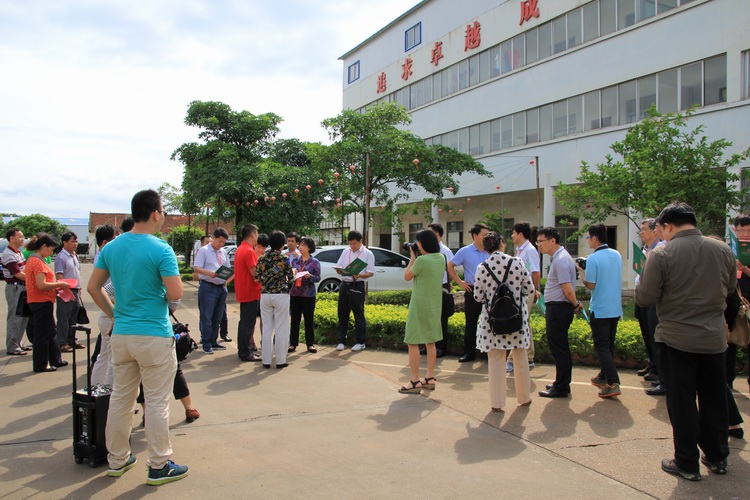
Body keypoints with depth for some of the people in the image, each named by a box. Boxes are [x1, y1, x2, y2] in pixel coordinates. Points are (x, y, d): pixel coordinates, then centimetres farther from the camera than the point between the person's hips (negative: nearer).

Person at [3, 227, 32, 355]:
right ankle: (12, 347, 2)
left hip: (23, 287, 9)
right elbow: (18, 274, -17)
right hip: (15, 288, -9)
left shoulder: (19, 252, 14)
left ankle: (18, 343, 23)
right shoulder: (8, 254, -14)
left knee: (23, 317, 14)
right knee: (14, 318, -4)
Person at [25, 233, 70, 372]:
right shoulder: (38, 262, -18)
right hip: (42, 302, -10)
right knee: (42, 334, 0)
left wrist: (55, 286, 10)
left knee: (51, 332, 17)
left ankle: (56, 360, 26)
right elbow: (41, 285, -24)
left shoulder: (32, 260, 14)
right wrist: (59, 284, -14)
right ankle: (41, 365, 9)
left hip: (41, 302, 10)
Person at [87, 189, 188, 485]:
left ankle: (117, 460, 29)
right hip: (154, 337, -6)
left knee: (120, 398, 16)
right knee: (156, 403, 3)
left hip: (120, 334, 7)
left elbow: (93, 287, 9)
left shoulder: (111, 247, 4)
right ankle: (159, 466, 13)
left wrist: (113, 314, 17)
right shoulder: (160, 249, -16)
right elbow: (176, 294, -19)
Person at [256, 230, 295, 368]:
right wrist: (293, 272, 18)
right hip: (281, 295, -3)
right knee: (281, 329, 3)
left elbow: (257, 277, 5)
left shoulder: (262, 258, 3)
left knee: (266, 328, 9)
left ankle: (266, 360, 12)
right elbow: (291, 279, -4)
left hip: (265, 295, 4)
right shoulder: (284, 259, -7)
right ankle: (280, 360, 7)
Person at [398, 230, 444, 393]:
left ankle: (415, 382, 0)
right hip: (435, 305, 8)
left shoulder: (421, 260, -21)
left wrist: (412, 257, 1)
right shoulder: (441, 258, 3)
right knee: (430, 342, 17)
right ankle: (430, 378, 24)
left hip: (420, 305, -8)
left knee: (413, 342, -1)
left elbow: (407, 277, -7)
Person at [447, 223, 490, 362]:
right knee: (471, 323, 4)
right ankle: (469, 353, 13)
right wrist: (460, 282, 1)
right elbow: (450, 266, 6)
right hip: (472, 291, -2)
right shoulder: (465, 251, -2)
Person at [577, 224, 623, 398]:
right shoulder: (617, 255, 5)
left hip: (600, 310, -7)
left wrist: (581, 270, -2)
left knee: (601, 346, -2)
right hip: (616, 308, 7)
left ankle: (613, 383, -9)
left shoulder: (593, 259, -17)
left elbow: (590, 285, -17)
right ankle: (604, 376, 29)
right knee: (609, 344, 18)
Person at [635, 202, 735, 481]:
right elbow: (730, 289, 14)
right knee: (715, 400, 17)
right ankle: (717, 457, 31)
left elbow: (643, 298, -14)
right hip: (714, 338, 4)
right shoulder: (723, 250, -1)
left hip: (676, 340, -4)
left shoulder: (662, 255, -15)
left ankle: (687, 463, 16)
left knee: (682, 403, 7)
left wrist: (644, 278, 5)